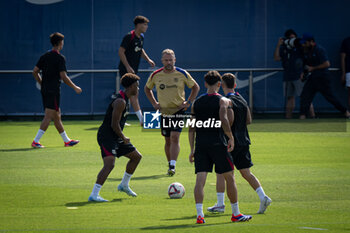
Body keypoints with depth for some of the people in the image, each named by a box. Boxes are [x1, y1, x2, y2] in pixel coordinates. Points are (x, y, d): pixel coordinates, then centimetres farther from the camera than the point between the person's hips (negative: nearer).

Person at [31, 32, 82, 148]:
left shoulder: (45, 56, 10)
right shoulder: (60, 58, -12)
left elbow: (35, 71, 11)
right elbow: (63, 76, -16)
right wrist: (75, 87, -6)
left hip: (45, 90, 8)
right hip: (54, 91, -8)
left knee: (56, 116, 15)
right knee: (49, 116, -8)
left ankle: (66, 140, 24)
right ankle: (36, 141, -14)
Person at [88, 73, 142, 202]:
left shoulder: (125, 99, 13)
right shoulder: (120, 102, -20)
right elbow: (114, 125, -23)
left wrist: (122, 137, 20)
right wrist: (124, 138, -10)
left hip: (115, 137, 11)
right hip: (106, 137, -11)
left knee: (136, 156, 18)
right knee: (110, 164, -24)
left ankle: (124, 185, 30)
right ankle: (94, 195, -27)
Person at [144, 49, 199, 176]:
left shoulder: (182, 74, -5)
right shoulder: (155, 75, 0)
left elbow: (195, 87, 9)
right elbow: (147, 88, 19)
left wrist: (188, 102, 1)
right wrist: (154, 103, 8)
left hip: (178, 110, -3)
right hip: (164, 111, 3)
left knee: (175, 138, -16)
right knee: (168, 140, 9)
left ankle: (172, 166, -20)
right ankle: (170, 165, 23)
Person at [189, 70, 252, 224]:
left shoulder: (196, 103, 11)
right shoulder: (223, 101, -2)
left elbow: (191, 128, 10)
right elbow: (224, 120, -18)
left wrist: (192, 149, 13)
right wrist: (231, 138, -7)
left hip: (201, 145, 3)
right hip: (218, 143, -3)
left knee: (200, 179, -3)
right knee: (229, 178, 10)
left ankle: (199, 214, -16)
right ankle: (236, 214, 16)